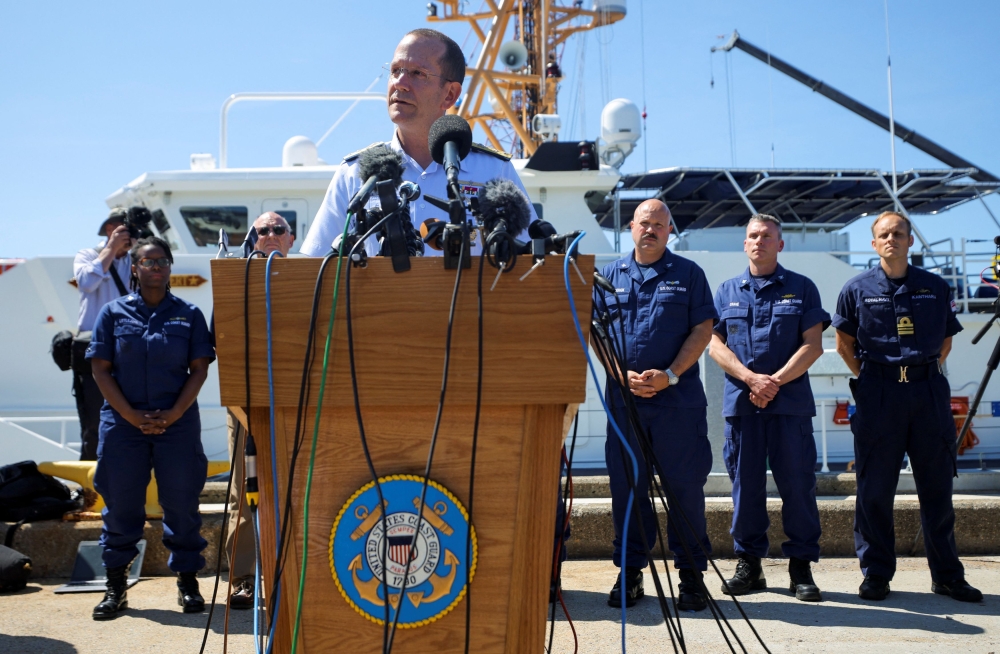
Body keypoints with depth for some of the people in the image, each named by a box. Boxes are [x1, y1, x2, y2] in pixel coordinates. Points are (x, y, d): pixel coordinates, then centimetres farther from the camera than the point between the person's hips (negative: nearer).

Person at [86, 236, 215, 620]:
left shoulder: (188, 314, 5)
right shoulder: (114, 313, 5)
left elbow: (199, 369, 2)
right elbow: (100, 369, 1)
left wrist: (174, 414, -10)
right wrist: (132, 416, -9)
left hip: (178, 423, 0)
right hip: (123, 421, 0)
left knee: (182, 503, 3)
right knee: (120, 504, 5)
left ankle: (187, 581, 14)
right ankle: (116, 585, 16)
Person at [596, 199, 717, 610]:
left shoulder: (688, 274, 7)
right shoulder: (610, 276, 12)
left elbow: (702, 329, 1)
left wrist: (670, 375, -10)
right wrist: (624, 376, -7)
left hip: (679, 399, -2)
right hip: (624, 397, 2)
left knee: (685, 485, 1)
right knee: (626, 484, 6)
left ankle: (691, 573, 12)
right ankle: (630, 571, 17)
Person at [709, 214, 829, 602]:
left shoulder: (802, 288, 9)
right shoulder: (727, 291, 14)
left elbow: (813, 344, 1)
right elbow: (715, 344, 6)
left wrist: (775, 381, -10)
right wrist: (752, 379, -9)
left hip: (791, 400, -1)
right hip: (740, 400, 2)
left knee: (797, 482, -1)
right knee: (745, 483, 4)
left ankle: (801, 565, 8)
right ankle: (749, 563, 14)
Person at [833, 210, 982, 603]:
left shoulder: (935, 288, 8)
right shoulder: (858, 289, 4)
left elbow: (946, 339, 18)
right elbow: (844, 342, 11)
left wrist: (926, 372, 9)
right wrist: (867, 378, 5)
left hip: (929, 393, 2)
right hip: (878, 395, -1)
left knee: (937, 486, 7)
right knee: (875, 489, 2)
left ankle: (947, 575, 17)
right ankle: (876, 574, 12)